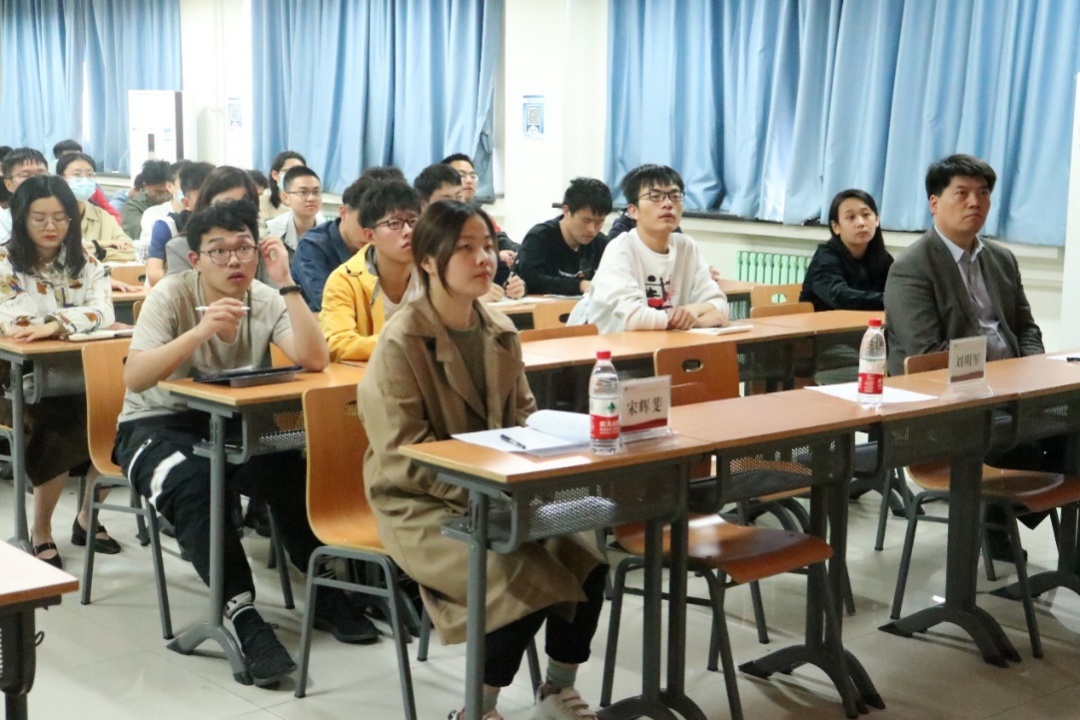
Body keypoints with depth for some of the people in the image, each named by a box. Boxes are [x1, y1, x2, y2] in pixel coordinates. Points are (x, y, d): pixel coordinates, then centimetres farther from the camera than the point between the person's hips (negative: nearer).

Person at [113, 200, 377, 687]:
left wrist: (285, 282, -25)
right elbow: (134, 378, -27)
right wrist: (201, 331, -39)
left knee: (292, 472, -26)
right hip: (156, 423, -3)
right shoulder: (171, 295, -15)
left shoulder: (266, 300, -6)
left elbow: (314, 361, -22)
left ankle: (324, 590, -7)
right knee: (192, 484, -35)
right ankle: (242, 614, -28)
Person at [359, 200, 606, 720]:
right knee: (525, 579, -26)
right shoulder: (401, 343, -14)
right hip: (422, 505, -6)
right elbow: (404, 457, -17)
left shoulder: (500, 331, 6)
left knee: (584, 556, -14)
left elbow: (522, 415, 15)